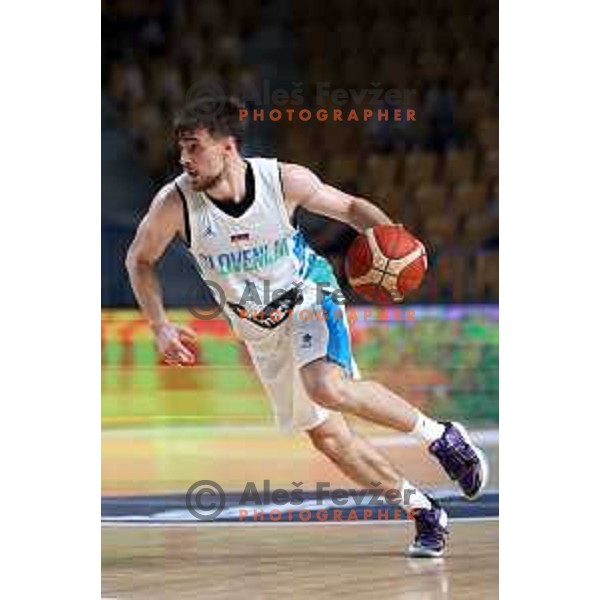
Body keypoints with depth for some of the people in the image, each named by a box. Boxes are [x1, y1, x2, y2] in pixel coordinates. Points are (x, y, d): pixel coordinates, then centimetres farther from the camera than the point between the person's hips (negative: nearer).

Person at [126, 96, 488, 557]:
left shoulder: (284, 181, -22)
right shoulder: (175, 204, -21)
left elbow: (350, 207, -4)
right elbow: (139, 261, -2)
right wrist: (160, 327, -14)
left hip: (310, 299, -3)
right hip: (261, 329, 3)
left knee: (327, 387, -33)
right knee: (327, 437, 4)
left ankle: (439, 435, -13)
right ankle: (423, 511, 20)